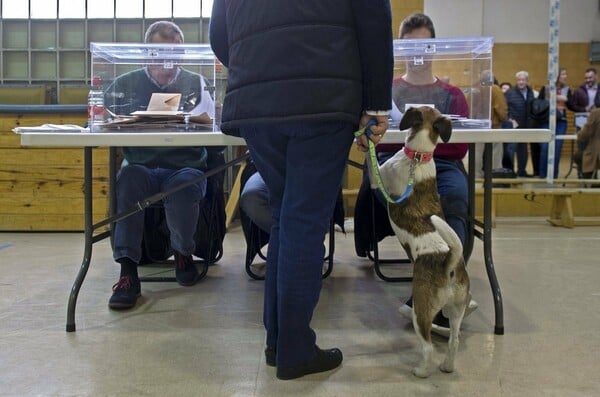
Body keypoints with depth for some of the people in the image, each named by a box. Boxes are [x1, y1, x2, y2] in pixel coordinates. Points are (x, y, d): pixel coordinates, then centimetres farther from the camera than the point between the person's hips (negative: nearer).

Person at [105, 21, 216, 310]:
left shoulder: (196, 84, 11)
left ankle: (183, 252, -4)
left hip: (186, 167, 0)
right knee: (129, 177, -34)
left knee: (183, 186, -35)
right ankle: (127, 272, -32)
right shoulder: (124, 85, 12)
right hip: (141, 167, 1)